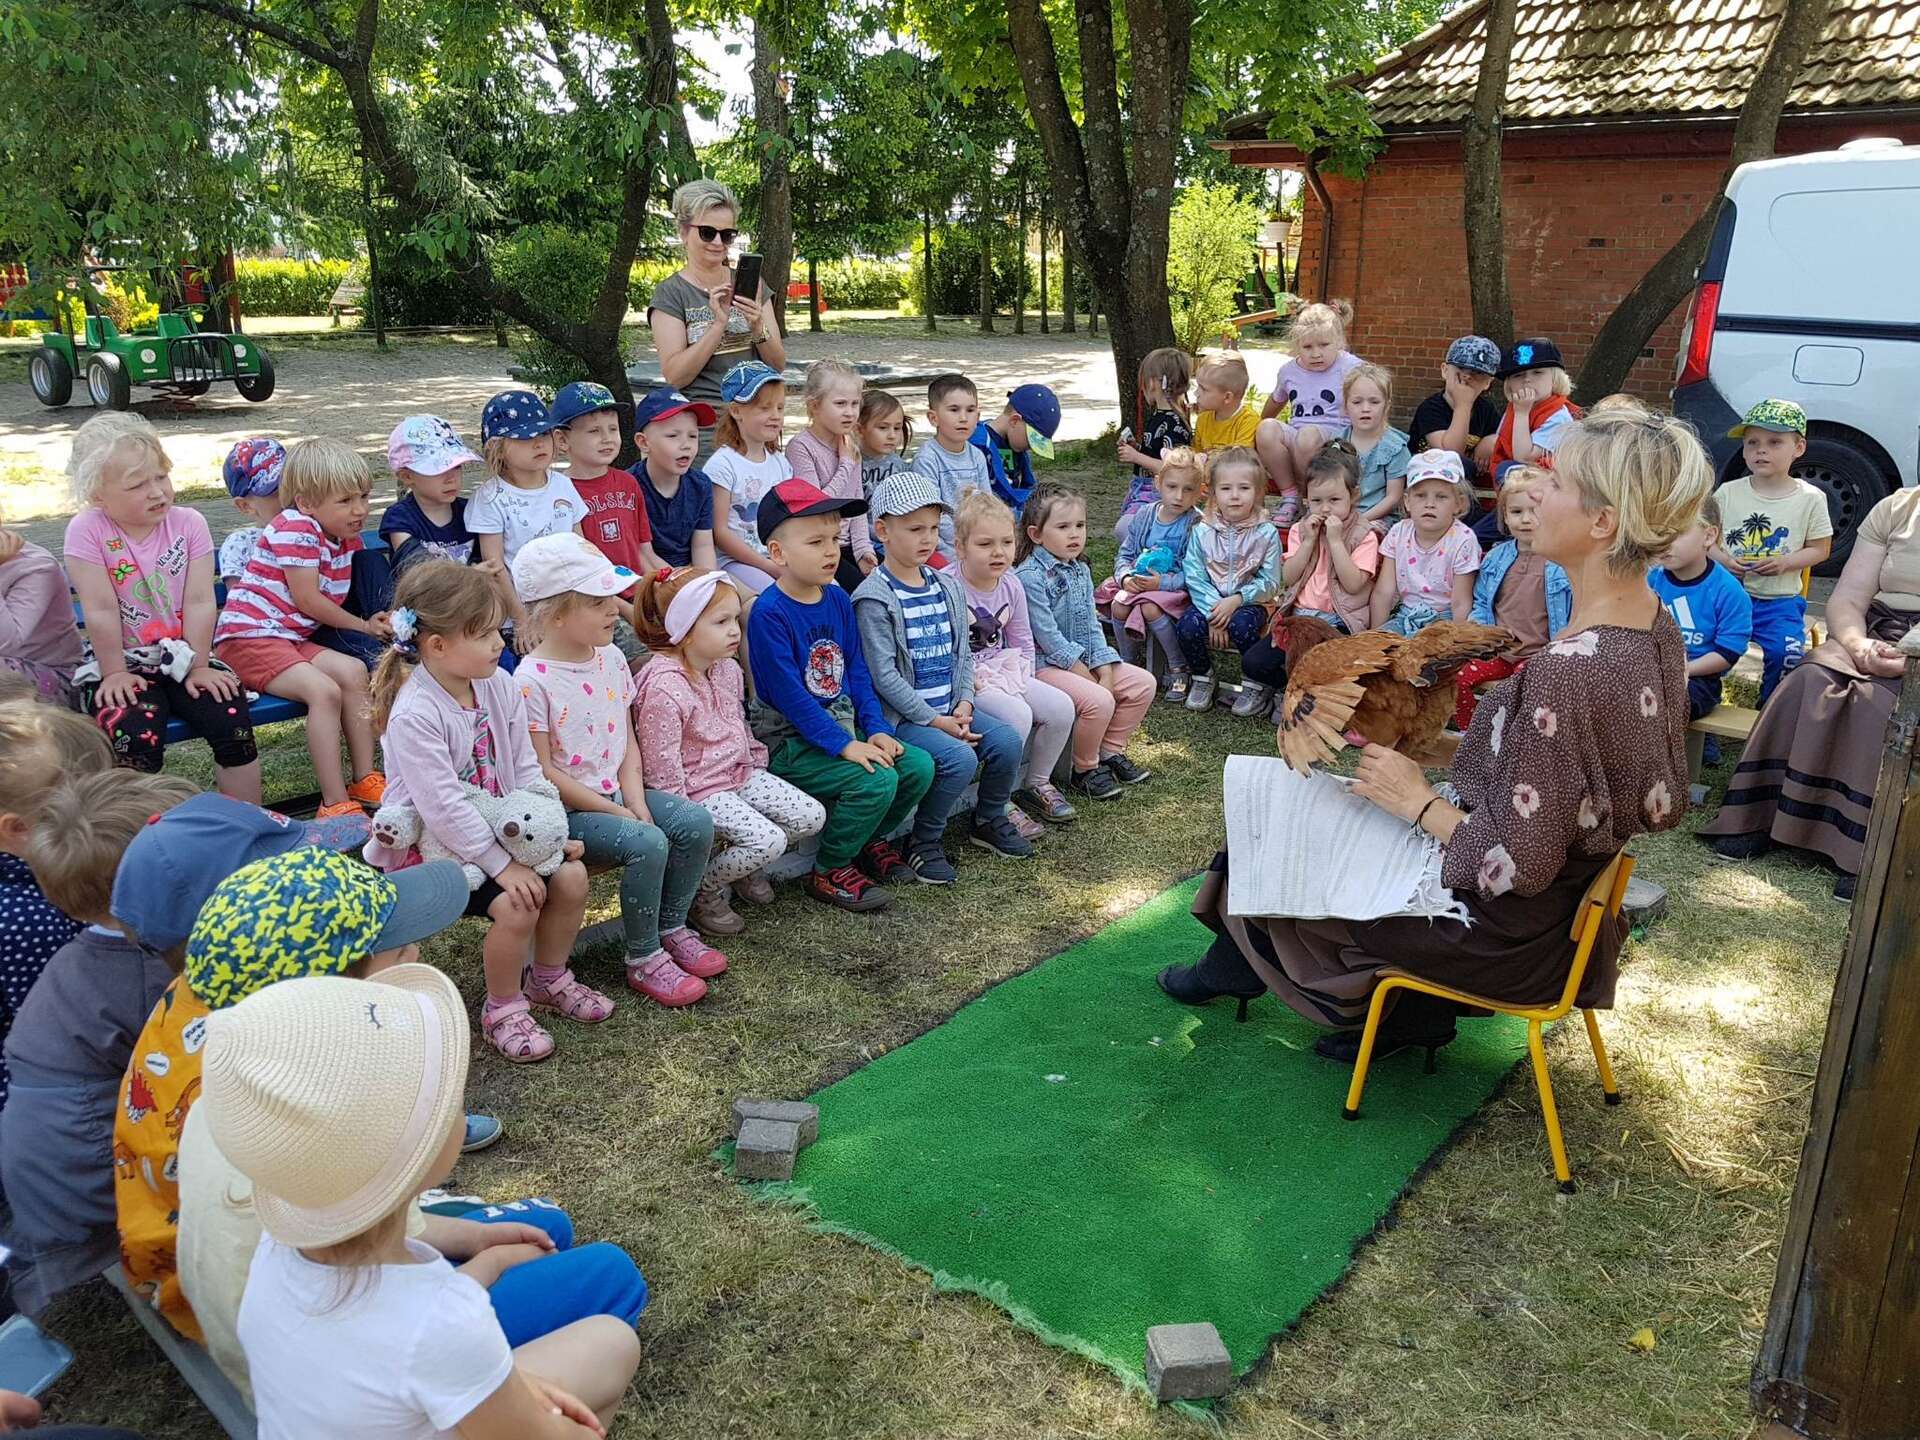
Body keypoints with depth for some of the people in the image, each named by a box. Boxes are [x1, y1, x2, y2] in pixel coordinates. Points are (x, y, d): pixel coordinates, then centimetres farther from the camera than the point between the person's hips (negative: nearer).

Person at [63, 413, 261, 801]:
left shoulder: (189, 523, -4)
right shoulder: (87, 530, -12)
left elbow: (200, 602, -6)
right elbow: (101, 611, -12)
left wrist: (198, 667, -8)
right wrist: (115, 674, -10)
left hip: (183, 661, 2)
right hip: (124, 667, -2)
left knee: (233, 720, -19)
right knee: (136, 737, -27)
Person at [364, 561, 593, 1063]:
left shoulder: (500, 686, -4)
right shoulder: (414, 715, -27)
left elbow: (527, 769, 2)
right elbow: (444, 807, -27)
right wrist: (503, 865, -25)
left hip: (499, 828, 7)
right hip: (433, 845, -7)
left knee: (571, 876, -7)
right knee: (517, 905, -24)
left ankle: (548, 978, 19)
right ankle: (502, 1009, 2)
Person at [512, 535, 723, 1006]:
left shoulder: (611, 658, 4)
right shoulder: (532, 680, -18)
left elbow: (627, 738, 9)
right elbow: (542, 771, -18)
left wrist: (635, 797, -7)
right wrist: (613, 811, -17)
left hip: (617, 792, 7)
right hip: (567, 810, -7)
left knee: (695, 821, -13)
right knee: (647, 843, -28)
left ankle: (672, 927, 8)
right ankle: (644, 959, -7)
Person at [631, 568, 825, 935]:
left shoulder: (728, 669, 4)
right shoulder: (663, 688, -24)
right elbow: (662, 767, -21)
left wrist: (757, 763, 15)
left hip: (741, 773, 9)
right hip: (698, 791, -9)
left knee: (811, 816, -1)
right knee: (769, 840, -24)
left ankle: (744, 864, 21)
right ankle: (701, 891, 0)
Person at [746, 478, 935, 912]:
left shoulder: (838, 599, 6)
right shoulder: (769, 613, -18)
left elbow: (856, 670, 10)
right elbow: (789, 694, -21)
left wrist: (877, 729, -2)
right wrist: (843, 745, -23)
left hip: (844, 727, 8)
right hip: (791, 741, -8)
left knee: (919, 765, -4)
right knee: (875, 780, -24)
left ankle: (870, 841, 20)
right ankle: (829, 873, -3)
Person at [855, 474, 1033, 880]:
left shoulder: (946, 587, 11)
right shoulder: (874, 598, -12)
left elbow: (962, 653, 15)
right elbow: (883, 674, -16)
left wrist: (964, 703, -3)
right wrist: (934, 721, -17)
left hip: (950, 708, 7)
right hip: (902, 716, -7)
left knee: (1007, 740, -11)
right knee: (959, 758, -27)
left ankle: (989, 820, 15)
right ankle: (923, 842, -5)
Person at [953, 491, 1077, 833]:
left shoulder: (1011, 585, 3)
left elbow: (1023, 642, 14)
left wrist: (1021, 677, 0)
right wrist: (970, 680, -23)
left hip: (1003, 673, 7)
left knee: (1061, 706, -8)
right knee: (1018, 715, -29)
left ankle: (1036, 784, 13)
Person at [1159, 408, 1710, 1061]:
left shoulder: (1566, 671, -32)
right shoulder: (1658, 628, -4)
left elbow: (1516, 864, -29)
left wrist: (1419, 802, -12)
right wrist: (1455, 750, 6)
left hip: (1507, 934, -9)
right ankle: (1416, 1008, 22)